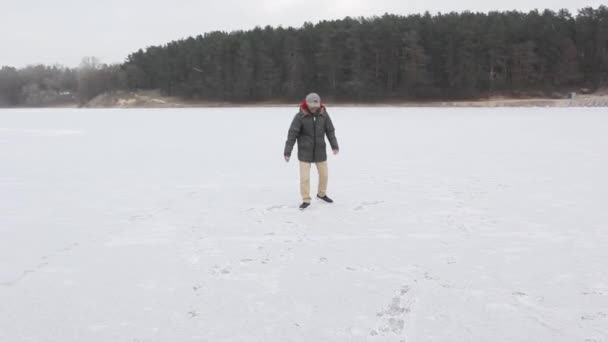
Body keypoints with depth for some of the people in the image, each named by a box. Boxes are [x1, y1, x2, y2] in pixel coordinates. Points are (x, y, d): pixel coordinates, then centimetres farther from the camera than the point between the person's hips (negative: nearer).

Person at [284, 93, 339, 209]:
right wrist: (287, 152, -17)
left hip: (320, 151, 3)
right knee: (304, 177, -5)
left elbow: (330, 131, 2)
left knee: (324, 174, 13)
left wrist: (334, 146, -7)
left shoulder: (324, 114, -5)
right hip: (305, 152, -3)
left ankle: (321, 194, 37)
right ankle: (306, 200, 10)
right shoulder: (300, 116, -14)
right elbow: (292, 134, -15)